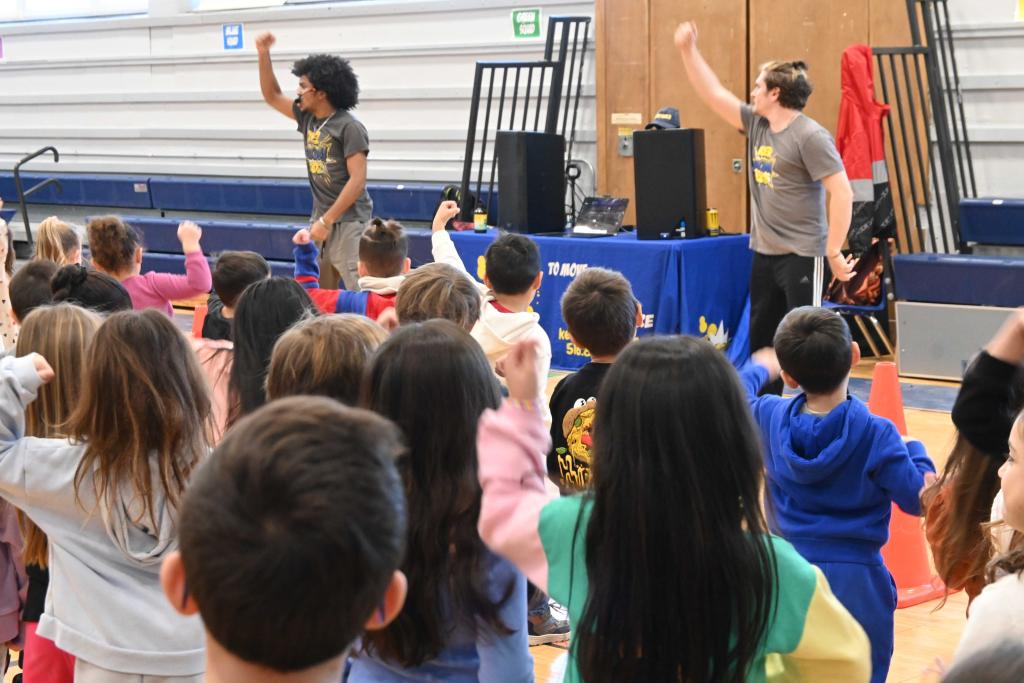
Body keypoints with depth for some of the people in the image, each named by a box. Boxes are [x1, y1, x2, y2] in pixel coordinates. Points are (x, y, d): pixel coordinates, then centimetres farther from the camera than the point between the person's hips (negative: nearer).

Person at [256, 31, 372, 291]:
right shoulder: (307, 118, 9)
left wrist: (326, 221, -19)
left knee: (361, 295, -14)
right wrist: (264, 55, 11)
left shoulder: (349, 127, -13)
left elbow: (357, 180, -18)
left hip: (349, 221, -8)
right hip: (321, 218, 8)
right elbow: (272, 96, 23)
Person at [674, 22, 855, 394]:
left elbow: (842, 193, -19)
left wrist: (835, 252, -20)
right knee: (761, 340, 14)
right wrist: (688, 50, 7)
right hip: (764, 253, 9)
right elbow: (713, 94, 15)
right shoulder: (756, 125, 8)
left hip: (801, 255, -9)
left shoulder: (809, 136, -16)